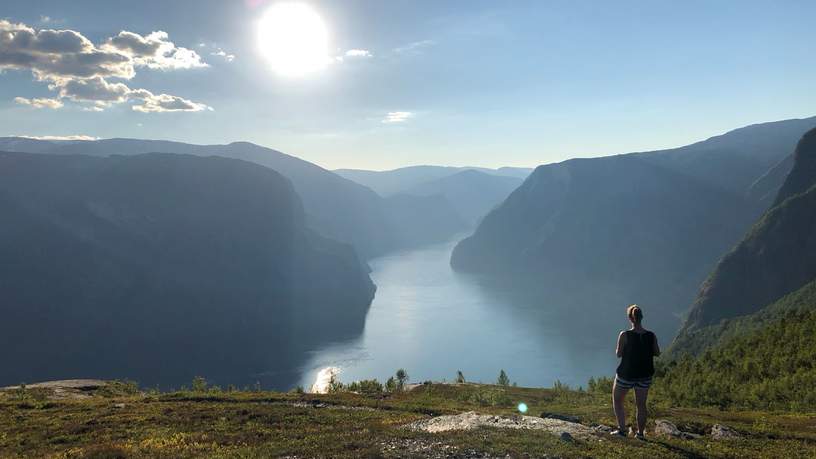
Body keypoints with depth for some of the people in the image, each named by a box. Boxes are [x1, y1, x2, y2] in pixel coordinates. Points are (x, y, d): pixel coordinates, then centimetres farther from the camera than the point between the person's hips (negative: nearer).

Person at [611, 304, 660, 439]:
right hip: (645, 375, 3)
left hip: (626, 374, -3)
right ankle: (640, 433, 23)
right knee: (641, 404, 17)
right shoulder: (651, 336, -9)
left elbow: (618, 354, -11)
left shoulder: (625, 335, -19)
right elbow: (657, 353, 3)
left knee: (617, 400, 17)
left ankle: (622, 429, 11)